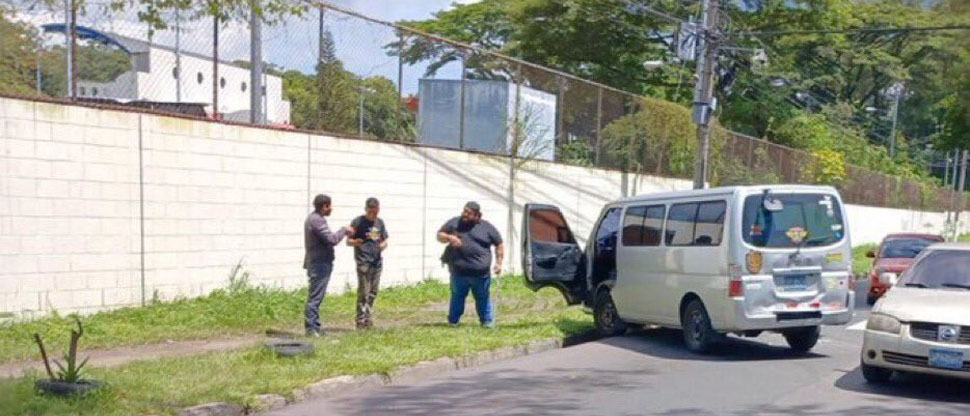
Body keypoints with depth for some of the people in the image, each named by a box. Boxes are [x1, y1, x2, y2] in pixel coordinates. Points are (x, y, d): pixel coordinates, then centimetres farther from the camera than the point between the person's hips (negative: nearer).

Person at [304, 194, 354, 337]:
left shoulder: (313, 218, 16)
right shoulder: (317, 220, -18)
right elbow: (332, 239, -21)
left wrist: (343, 233, 13)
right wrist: (344, 230, -7)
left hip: (317, 262, 11)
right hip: (320, 264, -11)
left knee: (315, 297, 13)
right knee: (315, 297, -8)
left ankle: (314, 327, 18)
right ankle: (311, 328, -5)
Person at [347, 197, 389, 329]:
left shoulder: (380, 222, 11)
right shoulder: (357, 222, -4)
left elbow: (385, 240, 18)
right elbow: (348, 241, -2)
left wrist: (383, 244, -5)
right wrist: (355, 242, -25)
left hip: (377, 261, 6)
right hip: (363, 261, -6)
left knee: (373, 292, 10)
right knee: (363, 292, -9)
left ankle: (367, 317, 20)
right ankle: (361, 321, -7)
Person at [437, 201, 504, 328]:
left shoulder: (487, 227, 4)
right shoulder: (454, 223, 7)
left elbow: (499, 245, 11)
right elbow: (439, 235, 12)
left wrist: (499, 263, 3)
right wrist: (449, 237, -10)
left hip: (481, 273, -1)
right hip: (459, 272, 1)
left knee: (483, 298, 9)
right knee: (457, 297, 9)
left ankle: (487, 321, 22)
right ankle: (453, 321, 21)